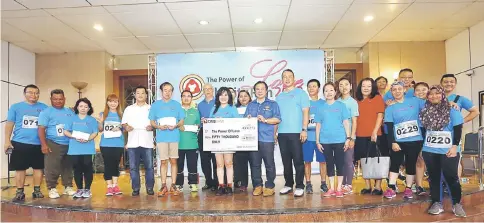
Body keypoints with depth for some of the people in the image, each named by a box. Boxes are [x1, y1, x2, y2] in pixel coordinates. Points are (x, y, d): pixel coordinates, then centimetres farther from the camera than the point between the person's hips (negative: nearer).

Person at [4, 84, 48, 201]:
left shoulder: (44, 107, 5)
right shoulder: (16, 107, 4)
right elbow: (9, 124, 4)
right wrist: (7, 141, -2)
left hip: (38, 144, 1)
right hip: (20, 143, -1)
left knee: (38, 167, 6)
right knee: (20, 168, 5)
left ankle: (37, 190, 18)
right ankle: (20, 192, 17)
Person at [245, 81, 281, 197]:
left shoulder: (272, 104, 8)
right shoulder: (250, 105, 19)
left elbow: (277, 119, -3)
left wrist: (265, 120, -15)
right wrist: (248, 119, -7)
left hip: (267, 138, -3)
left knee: (269, 164, -2)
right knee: (254, 163, 4)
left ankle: (270, 187, 8)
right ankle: (257, 186, 13)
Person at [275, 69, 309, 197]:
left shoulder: (300, 93, 2)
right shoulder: (279, 97, 17)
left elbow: (305, 112, -4)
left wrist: (304, 129, -12)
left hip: (296, 133, -5)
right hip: (282, 133, 5)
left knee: (298, 161, -2)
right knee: (286, 161, 10)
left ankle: (299, 186, 6)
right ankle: (288, 184, 20)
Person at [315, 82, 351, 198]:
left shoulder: (341, 105, 3)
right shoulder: (321, 107, 7)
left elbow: (346, 122, 2)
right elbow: (318, 125, 7)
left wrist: (348, 138, -4)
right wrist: (317, 141, 3)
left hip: (339, 140, -1)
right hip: (325, 141, 2)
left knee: (339, 163, 4)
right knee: (329, 164, 9)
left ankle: (339, 188, 15)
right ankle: (331, 188, 18)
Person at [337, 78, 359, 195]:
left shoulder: (353, 102, -2)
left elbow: (354, 121, -4)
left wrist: (352, 138, -9)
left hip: (348, 136, -3)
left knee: (349, 161, 2)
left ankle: (349, 185, 11)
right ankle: (342, 184, 18)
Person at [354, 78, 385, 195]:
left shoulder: (377, 98, 1)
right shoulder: (357, 101, 12)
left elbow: (380, 116, -7)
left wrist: (375, 132, -15)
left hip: (375, 134, -4)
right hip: (360, 136, 5)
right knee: (364, 161, 8)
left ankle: (378, 187, 7)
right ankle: (367, 186, 16)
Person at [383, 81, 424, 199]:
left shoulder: (415, 101, 3)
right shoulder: (390, 108, 4)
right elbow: (389, 127, -2)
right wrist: (392, 142, -10)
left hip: (415, 140, 0)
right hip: (398, 141, 0)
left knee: (411, 164, 8)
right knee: (395, 163, 0)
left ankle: (408, 188, 19)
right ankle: (391, 188, 6)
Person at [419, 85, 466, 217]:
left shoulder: (451, 111, -1)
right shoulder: (425, 112, 9)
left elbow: (458, 130, -3)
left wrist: (455, 146, -11)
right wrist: (422, 146, 10)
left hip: (447, 151, -3)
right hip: (429, 151, 3)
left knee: (451, 177, -1)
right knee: (433, 177, 8)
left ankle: (457, 204, 14)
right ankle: (437, 203, 17)